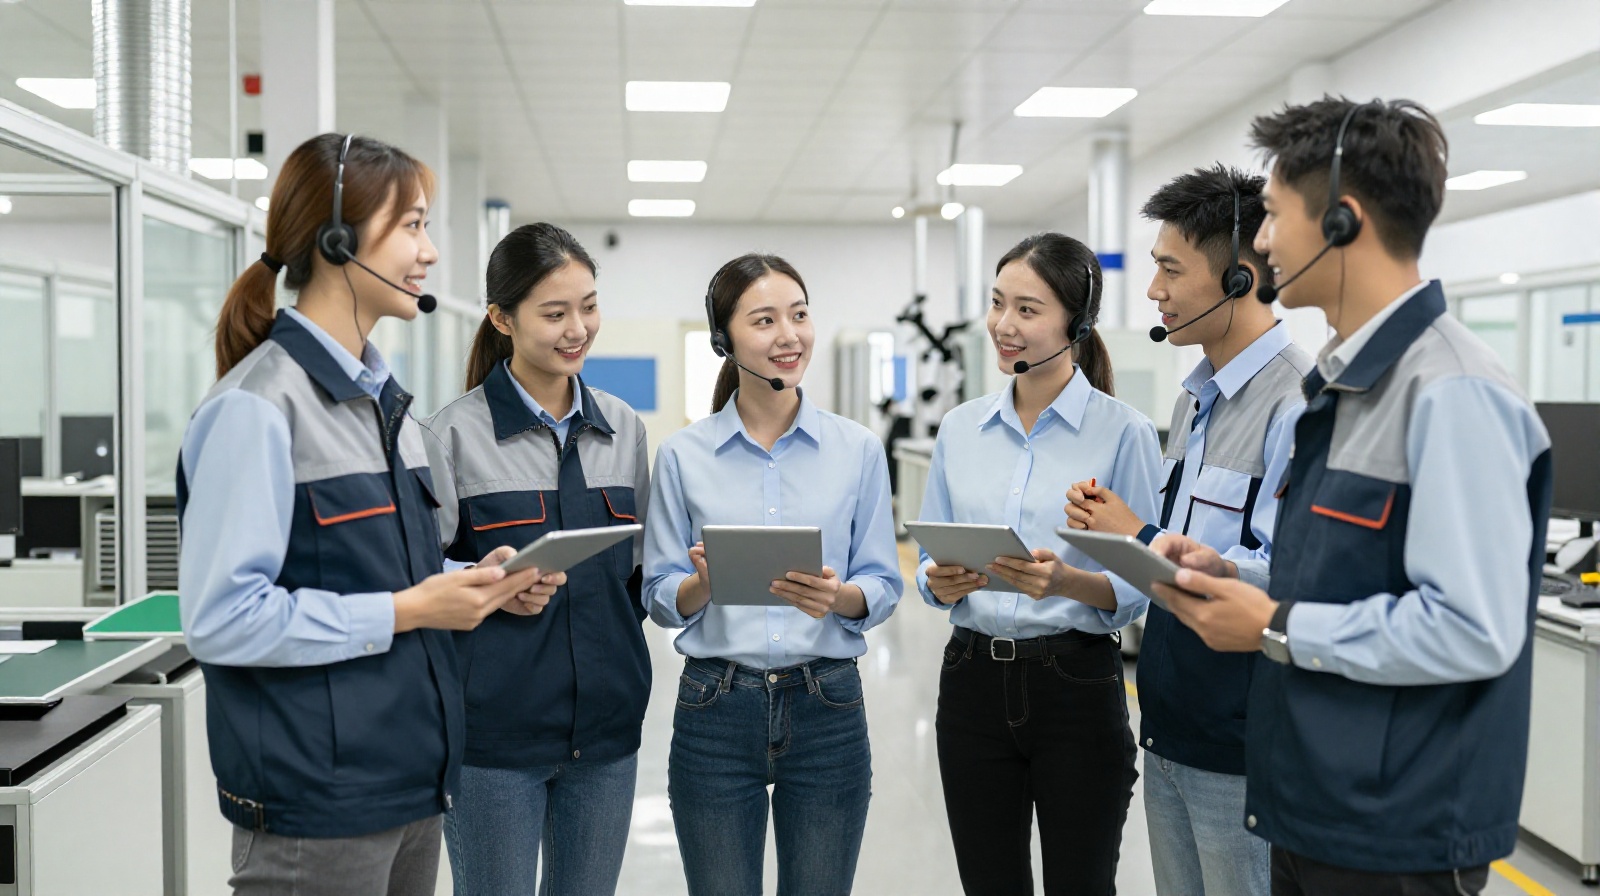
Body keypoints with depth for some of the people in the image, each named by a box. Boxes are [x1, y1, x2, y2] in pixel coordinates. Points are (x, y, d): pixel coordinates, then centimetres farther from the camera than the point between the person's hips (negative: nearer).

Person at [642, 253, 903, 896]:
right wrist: (705, 583, -19)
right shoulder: (683, 454, 1)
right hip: (716, 706, 0)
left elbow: (883, 587, 3)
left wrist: (838, 596, -18)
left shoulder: (858, 449, 2)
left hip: (827, 706, 1)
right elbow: (660, 598, 2)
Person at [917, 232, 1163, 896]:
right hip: (973, 683, 4)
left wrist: (1068, 581, -26)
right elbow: (930, 560, 11)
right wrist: (942, 584, -11)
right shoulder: (961, 427, 6)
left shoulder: (1124, 431, -7)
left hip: (1077, 685, -3)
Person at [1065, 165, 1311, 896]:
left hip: (1243, 751, -9)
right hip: (1171, 729, 9)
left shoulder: (1296, 402, -18)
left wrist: (1140, 541, -15)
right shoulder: (1194, 399, 13)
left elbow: (1279, 579, -25)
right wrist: (1110, 527, -1)